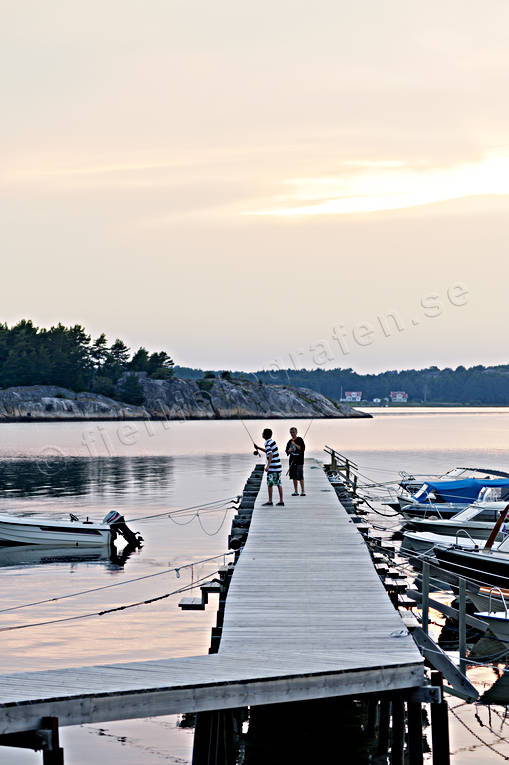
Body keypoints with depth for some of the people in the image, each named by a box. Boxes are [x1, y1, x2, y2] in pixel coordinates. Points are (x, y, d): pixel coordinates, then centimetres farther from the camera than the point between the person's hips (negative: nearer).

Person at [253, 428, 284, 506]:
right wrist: (258, 448, 30)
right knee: (279, 483, 9)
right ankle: (281, 501, 9)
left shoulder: (268, 444, -13)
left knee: (270, 484, -1)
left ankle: (270, 501, 1)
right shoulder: (272, 441, 13)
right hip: (278, 466, 8)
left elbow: (271, 455, -25)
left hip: (272, 467, -8)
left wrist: (268, 466, -27)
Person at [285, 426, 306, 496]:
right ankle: (296, 491, 14)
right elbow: (287, 451, 21)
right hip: (292, 461, 6)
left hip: (299, 461, -6)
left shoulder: (300, 440, -3)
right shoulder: (290, 441, 15)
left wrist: (295, 444, -16)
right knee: (294, 477, 8)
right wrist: (289, 450, -2)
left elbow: (302, 448, -13)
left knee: (300, 477, -10)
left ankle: (302, 491, -6)